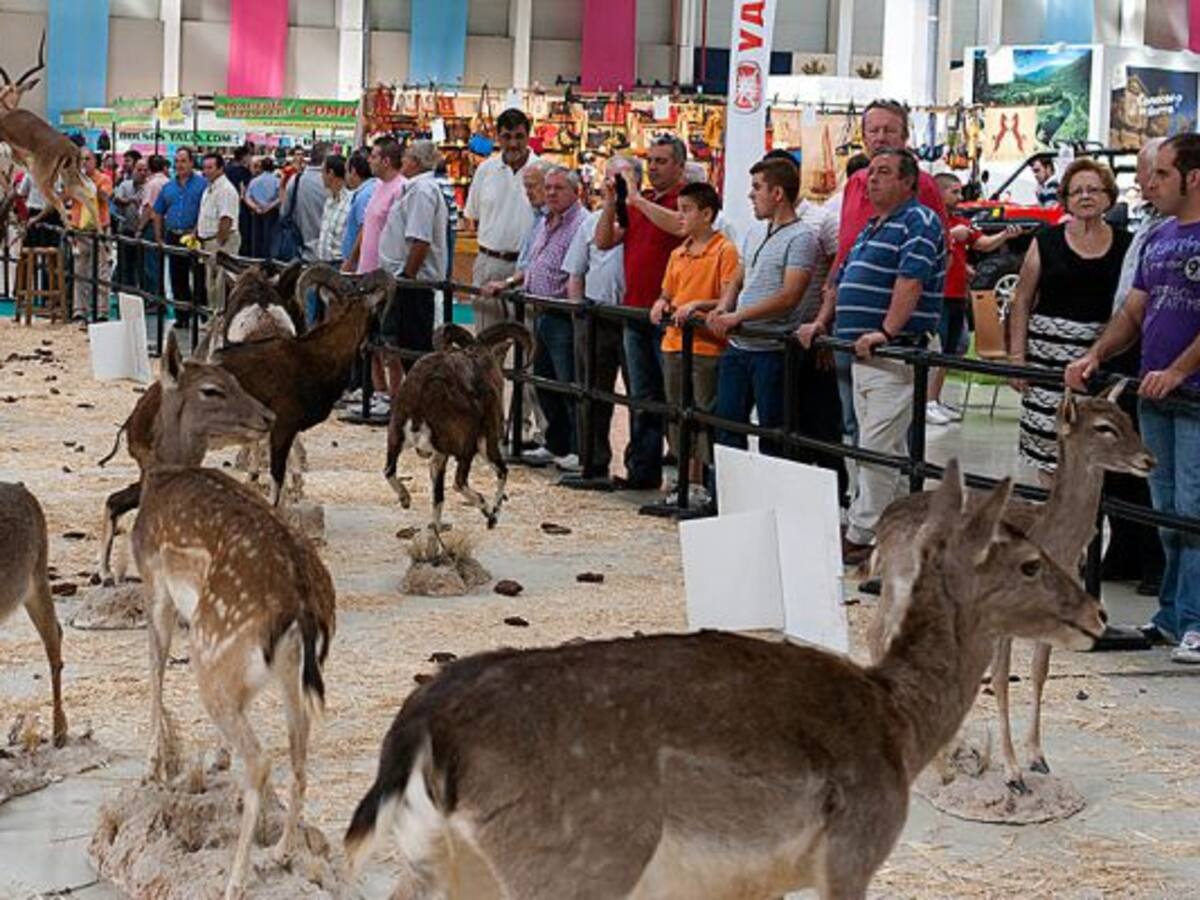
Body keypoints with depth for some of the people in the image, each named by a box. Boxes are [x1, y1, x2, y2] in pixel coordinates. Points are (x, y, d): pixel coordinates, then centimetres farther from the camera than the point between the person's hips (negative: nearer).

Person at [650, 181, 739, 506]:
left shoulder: (724, 251, -8)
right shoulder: (678, 253, 15)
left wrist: (697, 305, -25)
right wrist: (661, 305, 2)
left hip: (707, 347, -8)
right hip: (674, 344, 8)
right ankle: (691, 483, 21)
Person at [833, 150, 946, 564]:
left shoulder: (919, 222, -8)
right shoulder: (872, 227, 22)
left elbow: (911, 281, -21)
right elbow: (845, 280, 29)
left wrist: (886, 332, -28)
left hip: (895, 355, -10)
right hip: (862, 355, 10)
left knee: (877, 448, -9)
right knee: (887, 450, 12)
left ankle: (860, 534, -6)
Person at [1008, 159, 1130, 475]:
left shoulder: (1124, 245, 6)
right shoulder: (1047, 241, 6)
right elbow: (1022, 301, 7)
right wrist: (1016, 355, 0)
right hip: (1049, 352, 0)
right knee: (1047, 439, -1)